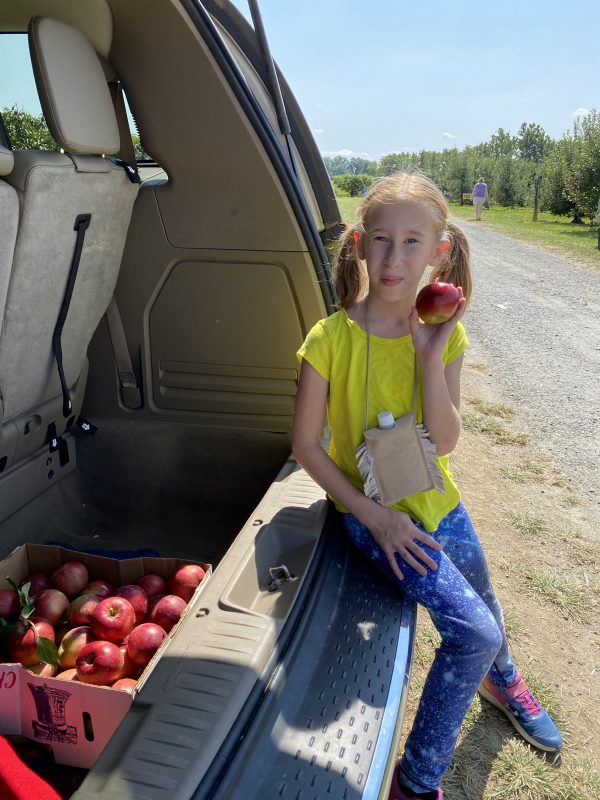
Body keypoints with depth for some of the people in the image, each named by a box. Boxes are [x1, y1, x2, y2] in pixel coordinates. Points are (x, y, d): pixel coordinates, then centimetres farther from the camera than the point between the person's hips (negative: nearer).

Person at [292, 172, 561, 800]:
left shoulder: (444, 334, -8)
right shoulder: (332, 339, -19)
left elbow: (445, 442, -13)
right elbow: (305, 443, -14)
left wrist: (431, 357, -24)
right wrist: (373, 514, -17)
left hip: (437, 503, 5)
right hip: (370, 510, -4)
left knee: (484, 607, 24)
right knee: (472, 629, -15)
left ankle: (500, 680, 63)